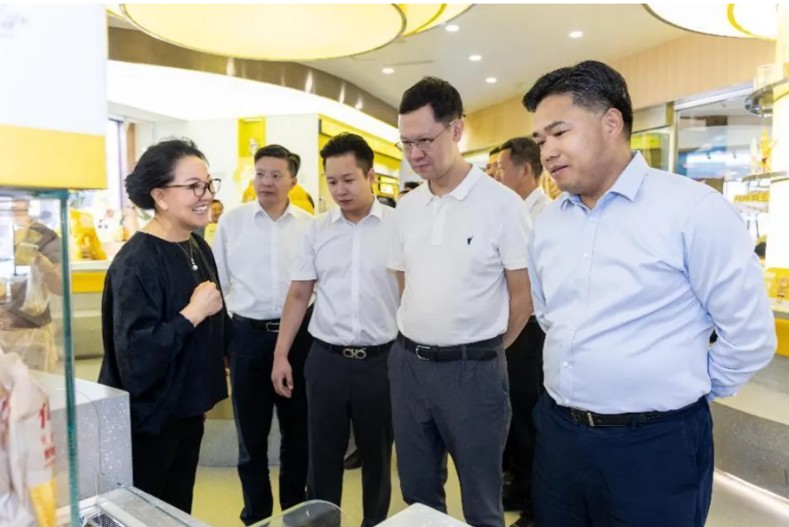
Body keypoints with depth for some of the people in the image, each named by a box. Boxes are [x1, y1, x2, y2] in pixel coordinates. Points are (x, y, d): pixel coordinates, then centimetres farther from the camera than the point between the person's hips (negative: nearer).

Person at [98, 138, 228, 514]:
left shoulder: (199, 248, 3)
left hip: (187, 412, 7)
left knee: (179, 512, 22)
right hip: (146, 422, -7)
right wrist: (193, 314, -26)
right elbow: (135, 354, -29)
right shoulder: (137, 261, -22)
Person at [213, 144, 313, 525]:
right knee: (251, 434, 13)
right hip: (248, 334, 0)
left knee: (298, 430, 14)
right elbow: (217, 283, 3)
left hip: (298, 334, 1)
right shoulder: (231, 222, 0)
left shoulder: (309, 225, 0)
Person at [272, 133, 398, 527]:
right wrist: (280, 355, 4)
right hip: (326, 358, 2)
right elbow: (298, 294, 7)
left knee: (377, 454, 17)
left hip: (382, 359, -1)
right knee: (323, 455, 14)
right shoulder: (317, 230, 3)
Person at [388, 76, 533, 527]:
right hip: (408, 363, 6)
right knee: (417, 491, 21)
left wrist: (484, 350, 0)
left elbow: (523, 294, -8)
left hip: (472, 370, -5)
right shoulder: (406, 207, 5)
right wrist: (418, 339, 11)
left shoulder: (501, 203, -13)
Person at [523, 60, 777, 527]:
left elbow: (750, 332, -10)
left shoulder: (694, 209, -14)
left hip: (654, 446, -5)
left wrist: (687, 391, 1)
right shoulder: (548, 222, 6)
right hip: (559, 433, 6)